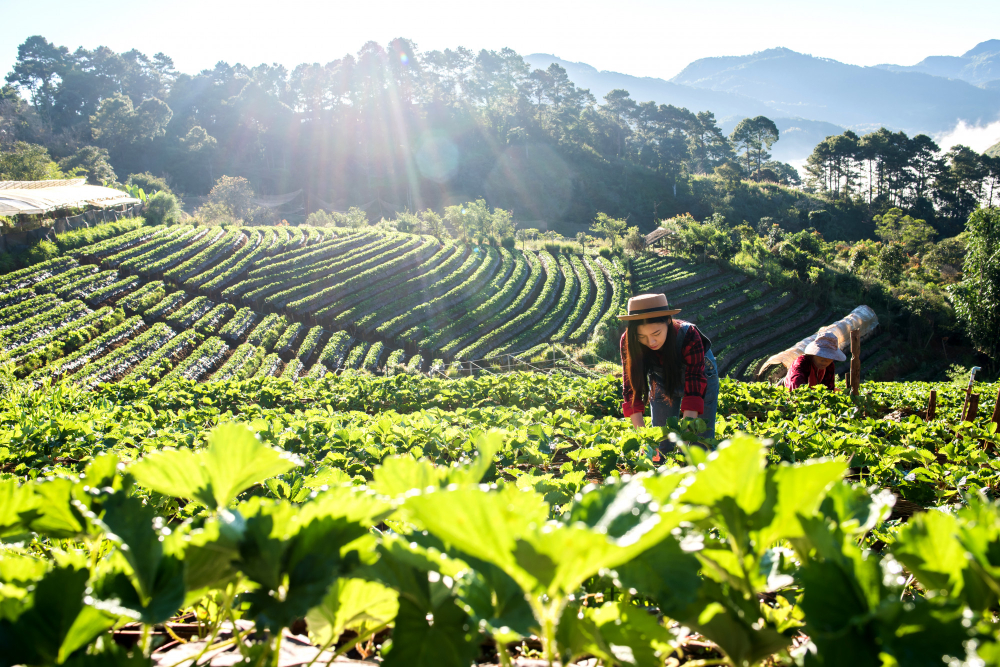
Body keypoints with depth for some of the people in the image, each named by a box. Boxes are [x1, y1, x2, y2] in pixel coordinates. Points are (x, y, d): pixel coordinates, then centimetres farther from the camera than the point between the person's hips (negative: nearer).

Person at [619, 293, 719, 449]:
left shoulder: (688, 335, -37)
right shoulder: (628, 341, -30)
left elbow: (695, 386, -40)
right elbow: (631, 388, -29)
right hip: (662, 382, 2)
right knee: (661, 445, 1)